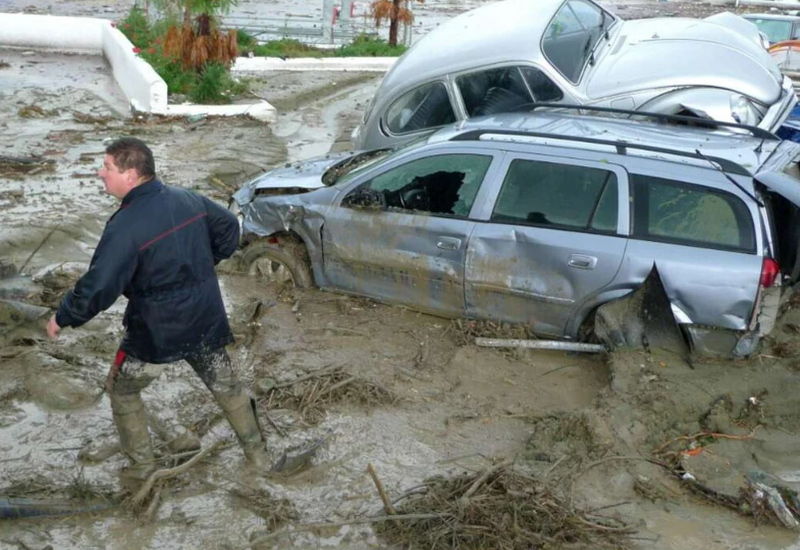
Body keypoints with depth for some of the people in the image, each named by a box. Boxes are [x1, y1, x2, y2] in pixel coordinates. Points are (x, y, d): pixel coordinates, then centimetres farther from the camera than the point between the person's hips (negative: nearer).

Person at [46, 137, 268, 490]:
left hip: (156, 331, -6)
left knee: (122, 391, 18)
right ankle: (256, 451, 34)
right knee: (225, 384, 22)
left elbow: (98, 287, -25)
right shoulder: (188, 200, -3)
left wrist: (62, 318, -9)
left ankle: (142, 469, 25)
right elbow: (229, 229, 12)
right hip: (206, 319, 6)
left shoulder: (126, 226, -23)